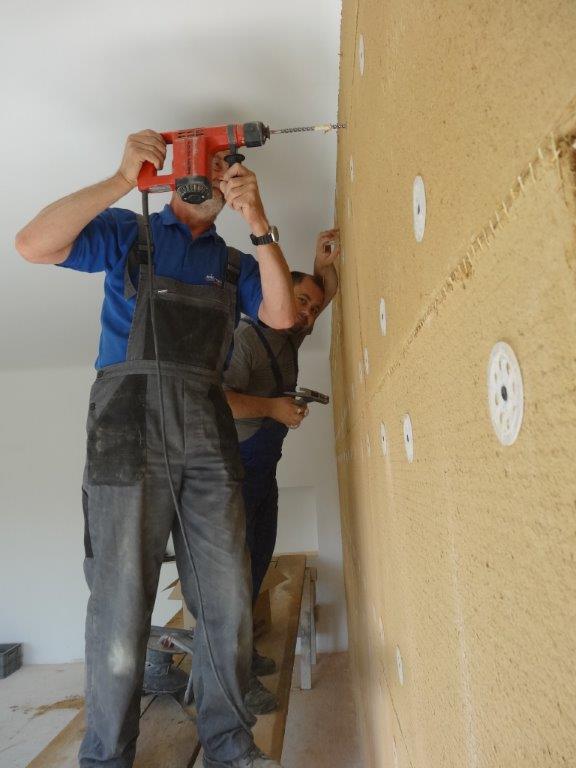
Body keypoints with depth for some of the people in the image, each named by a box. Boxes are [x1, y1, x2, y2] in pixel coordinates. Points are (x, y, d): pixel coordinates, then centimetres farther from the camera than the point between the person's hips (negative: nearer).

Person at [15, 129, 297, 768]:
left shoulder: (233, 263, 22)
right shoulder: (127, 233, 14)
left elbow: (282, 315, 4)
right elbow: (32, 245, -1)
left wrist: (259, 226, -1)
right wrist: (123, 179, -4)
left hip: (208, 433, 4)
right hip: (130, 424, -3)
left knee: (227, 599, 4)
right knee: (121, 600, 1)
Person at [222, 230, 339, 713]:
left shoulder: (289, 337, 9)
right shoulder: (246, 337, -17)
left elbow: (329, 294, 18)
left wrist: (325, 265, -2)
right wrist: (272, 408, -22)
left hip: (264, 469, 9)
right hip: (234, 468, -9)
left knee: (259, 560, 12)